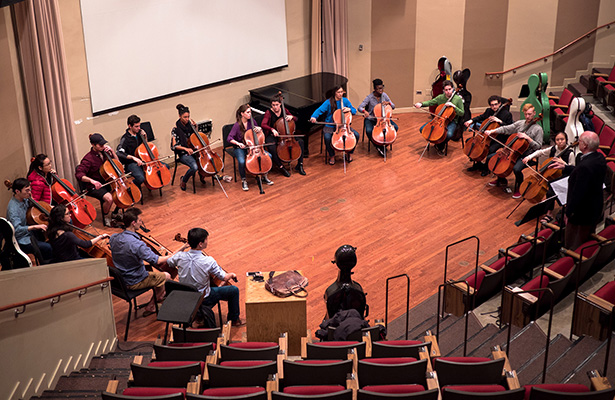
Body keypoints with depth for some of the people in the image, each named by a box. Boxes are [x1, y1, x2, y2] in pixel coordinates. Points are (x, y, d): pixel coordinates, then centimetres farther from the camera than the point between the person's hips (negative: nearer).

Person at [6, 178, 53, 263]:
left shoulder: (24, 200, 2)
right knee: (50, 248, -22)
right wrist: (35, 226, -41)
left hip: (29, 234, 9)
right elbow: (17, 229, -34)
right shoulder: (13, 208, -24)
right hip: (22, 242, -9)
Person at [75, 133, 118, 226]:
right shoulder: (88, 159, -17)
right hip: (94, 187, -7)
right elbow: (78, 174, -24)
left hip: (107, 183, 7)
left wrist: (112, 152, -3)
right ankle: (106, 217, -3)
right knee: (109, 198, -33)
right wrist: (92, 180, -41)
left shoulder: (104, 153, 4)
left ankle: (116, 212, 14)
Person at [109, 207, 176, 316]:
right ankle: (151, 306, 27)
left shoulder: (113, 238, -11)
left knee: (154, 271, 27)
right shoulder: (137, 245, -34)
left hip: (119, 279, 8)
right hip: (134, 283, -8)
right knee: (165, 276, 14)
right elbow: (156, 260, -28)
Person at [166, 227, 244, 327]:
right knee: (234, 290, 9)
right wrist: (232, 274, 5)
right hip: (203, 299, -5)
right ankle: (234, 319, 29)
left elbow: (168, 262, 5)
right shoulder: (208, 261, -29)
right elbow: (224, 278, -17)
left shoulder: (180, 256, -18)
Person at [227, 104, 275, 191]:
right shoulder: (237, 125, -13)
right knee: (241, 161, -36)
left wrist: (259, 129, -9)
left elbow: (259, 132, 16)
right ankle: (243, 181, -10)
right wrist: (238, 143, -35)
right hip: (240, 148, -4)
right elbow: (230, 138, -17)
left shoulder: (252, 121, 0)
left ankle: (265, 177, 4)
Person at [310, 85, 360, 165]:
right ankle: (332, 156, -7)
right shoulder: (328, 102, -6)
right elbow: (319, 110, -16)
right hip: (330, 126, -3)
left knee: (356, 135, -18)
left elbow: (354, 111, 9)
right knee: (327, 137, -34)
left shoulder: (345, 101, 4)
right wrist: (313, 117, -36)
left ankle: (349, 153, 7)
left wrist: (349, 109, -15)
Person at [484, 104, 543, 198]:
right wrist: (492, 131, -6)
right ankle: (502, 180, 19)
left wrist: (528, 138, -22)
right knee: (489, 158, 0)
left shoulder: (538, 129, -7)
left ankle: (520, 188, -4)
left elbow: (538, 146, -10)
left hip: (525, 155, -6)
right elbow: (506, 129, 6)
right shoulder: (520, 123, 9)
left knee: (516, 169, -37)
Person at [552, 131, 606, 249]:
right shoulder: (600, 158, -5)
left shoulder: (585, 166, -34)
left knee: (573, 248, 8)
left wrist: (568, 213, -19)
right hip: (596, 209, 9)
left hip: (581, 213, -9)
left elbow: (577, 193, -29)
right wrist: (565, 167, 19)